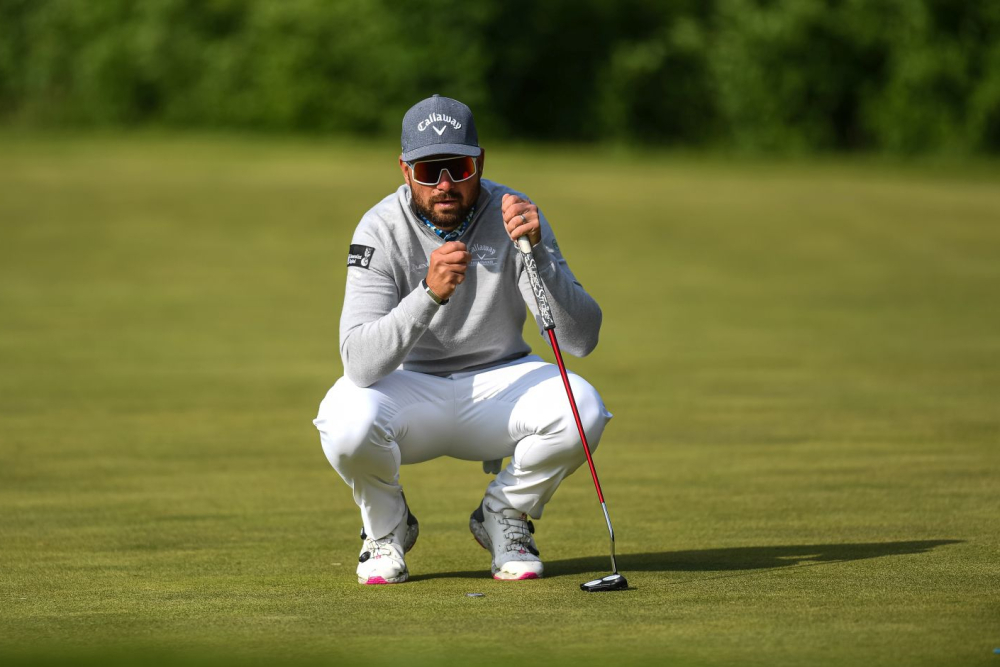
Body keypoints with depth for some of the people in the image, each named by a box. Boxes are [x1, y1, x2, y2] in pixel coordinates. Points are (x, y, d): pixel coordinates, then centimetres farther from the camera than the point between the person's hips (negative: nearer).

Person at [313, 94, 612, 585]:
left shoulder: (513, 216, -13)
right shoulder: (382, 230, -17)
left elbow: (582, 338, -22)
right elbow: (359, 363, -30)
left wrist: (536, 251, -37)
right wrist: (429, 294, -44)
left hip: (498, 381, 2)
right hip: (410, 388, -1)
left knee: (582, 411, -28)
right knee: (347, 422, -35)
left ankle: (504, 516, 3)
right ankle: (386, 527, 1)